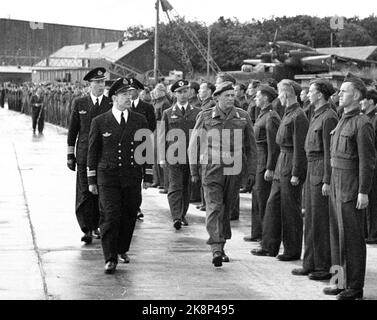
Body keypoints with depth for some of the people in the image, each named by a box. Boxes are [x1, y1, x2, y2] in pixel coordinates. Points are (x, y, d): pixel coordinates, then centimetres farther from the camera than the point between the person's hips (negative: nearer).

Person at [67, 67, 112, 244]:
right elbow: (73, 130, 9)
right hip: (85, 155, -1)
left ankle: (97, 225, 20)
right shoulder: (79, 103, 5)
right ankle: (87, 229, -5)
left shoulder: (111, 104, 5)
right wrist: (70, 154, 6)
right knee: (85, 193, -6)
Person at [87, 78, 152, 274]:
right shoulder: (100, 122, 2)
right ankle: (110, 258, -7)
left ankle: (122, 249, 30)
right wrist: (91, 180, 3)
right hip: (108, 177, -2)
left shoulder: (140, 121, 7)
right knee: (110, 216, -10)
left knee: (129, 216, 7)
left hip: (132, 177, 2)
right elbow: (93, 152, 6)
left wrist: (148, 177, 9)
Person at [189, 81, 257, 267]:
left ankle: (221, 247, 24)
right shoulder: (205, 117, 1)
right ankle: (216, 250, -18)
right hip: (212, 169, -2)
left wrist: (251, 171, 6)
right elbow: (194, 144, 6)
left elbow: (251, 146, 11)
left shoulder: (243, 117, 5)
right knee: (214, 208, -12)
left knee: (227, 209, 10)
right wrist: (194, 171, 4)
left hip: (234, 171, 2)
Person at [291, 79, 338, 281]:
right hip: (311, 168, 10)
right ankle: (310, 264, 22)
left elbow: (329, 151, -19)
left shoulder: (329, 117, -15)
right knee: (310, 218, 14)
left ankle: (325, 268, 3)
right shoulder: (316, 115, 14)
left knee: (321, 219, -4)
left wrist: (327, 181, -21)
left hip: (322, 170, -10)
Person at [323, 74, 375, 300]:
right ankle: (343, 282, 22)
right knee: (338, 236, 13)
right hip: (337, 186, 9)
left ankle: (355, 289, 3)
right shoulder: (343, 121, 14)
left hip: (352, 189, -9)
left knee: (352, 238, -4)